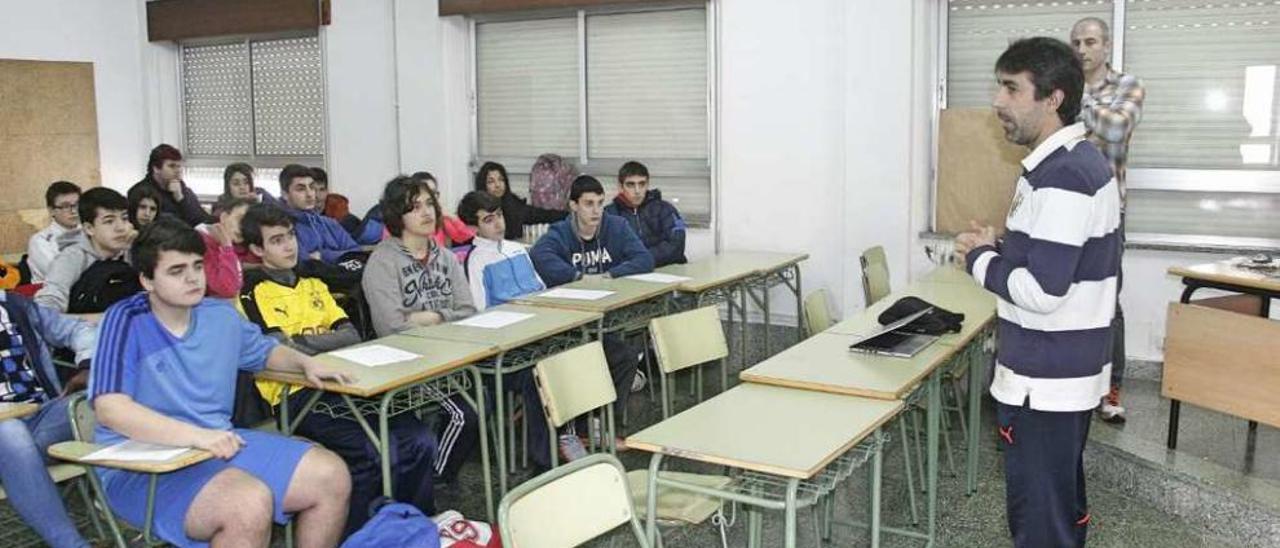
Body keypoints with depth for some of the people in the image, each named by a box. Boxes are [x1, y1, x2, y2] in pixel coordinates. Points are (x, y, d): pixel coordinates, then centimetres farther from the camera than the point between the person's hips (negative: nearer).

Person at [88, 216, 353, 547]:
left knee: (331, 475, -4)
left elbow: (265, 350, 28)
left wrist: (306, 363, 6)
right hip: (143, 465, -7)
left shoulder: (222, 316, 8)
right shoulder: (127, 321, -12)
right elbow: (110, 408, -23)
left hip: (221, 444, 7)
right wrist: (196, 435, -33)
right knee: (250, 503, -34)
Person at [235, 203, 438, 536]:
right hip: (297, 396, -6)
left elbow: (352, 337, 13)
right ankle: (352, 535, -6)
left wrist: (302, 340, -3)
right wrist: (330, 339, -1)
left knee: (420, 441, -15)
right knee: (378, 452, -27)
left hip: (343, 384, 6)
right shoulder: (253, 294, 3)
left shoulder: (314, 286, 24)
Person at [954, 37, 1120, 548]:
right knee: (1061, 499, 22)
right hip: (1066, 371, 10)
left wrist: (980, 259, -11)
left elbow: (1042, 292, -26)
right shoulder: (1077, 160, 10)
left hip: (1044, 380, -10)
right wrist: (1000, 248, 5)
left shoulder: (1061, 175, -23)